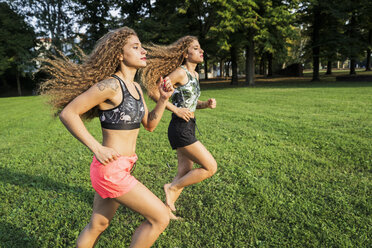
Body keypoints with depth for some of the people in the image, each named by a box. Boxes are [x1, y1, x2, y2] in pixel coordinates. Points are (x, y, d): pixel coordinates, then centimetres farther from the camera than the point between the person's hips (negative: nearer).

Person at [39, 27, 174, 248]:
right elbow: (68, 113, -16)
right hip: (111, 169, -8)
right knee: (160, 217, -1)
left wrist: (164, 99, -1)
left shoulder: (136, 87, 9)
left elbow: (149, 124, 13)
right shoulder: (110, 85, -17)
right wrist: (97, 148, -17)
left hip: (122, 167, 8)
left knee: (98, 225, 23)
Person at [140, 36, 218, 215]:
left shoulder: (195, 75, 14)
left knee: (185, 174, 14)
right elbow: (154, 92, -14)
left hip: (188, 128, 9)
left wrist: (206, 104, 3)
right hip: (180, 129, -9)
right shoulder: (180, 72, -12)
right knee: (211, 168, -4)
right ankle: (172, 188, 10)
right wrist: (176, 109, -15)